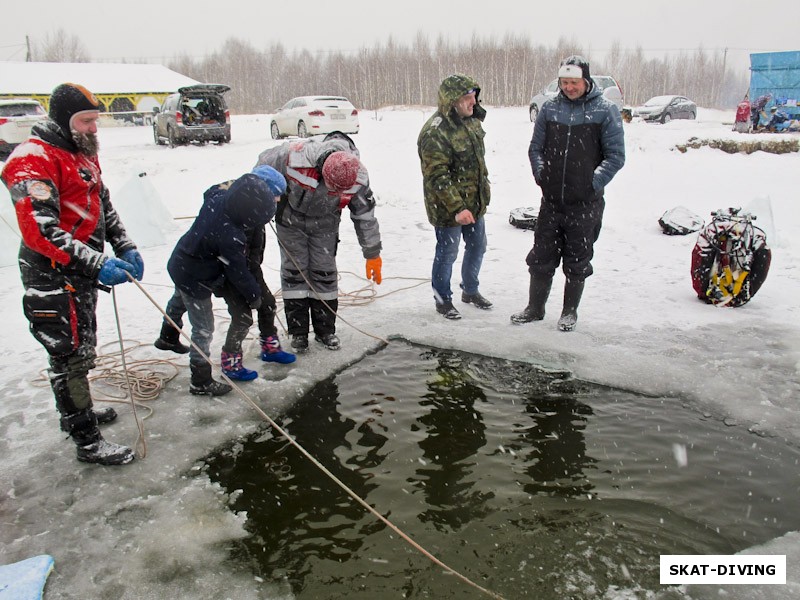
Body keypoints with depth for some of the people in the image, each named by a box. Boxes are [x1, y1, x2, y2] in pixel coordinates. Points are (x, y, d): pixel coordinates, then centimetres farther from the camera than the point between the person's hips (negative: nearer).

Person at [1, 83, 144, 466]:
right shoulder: (34, 161, -19)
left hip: (82, 271, 9)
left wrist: (125, 248, 5)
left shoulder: (84, 155, 12)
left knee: (81, 349, 22)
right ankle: (87, 441, 9)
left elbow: (104, 206, 19)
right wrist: (97, 264, -33)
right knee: (70, 355, -1)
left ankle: (76, 411, 42)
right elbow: (39, 231, -28)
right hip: (52, 276, -9)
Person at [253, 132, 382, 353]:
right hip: (291, 218, -1)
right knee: (294, 270, 1)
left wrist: (372, 254, -5)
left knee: (325, 272, 1)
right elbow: (264, 162, -15)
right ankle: (298, 332, 12)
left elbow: (365, 216, -12)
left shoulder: (358, 177, -28)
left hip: (325, 224, 1)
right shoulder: (294, 156, -37)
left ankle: (325, 330, 16)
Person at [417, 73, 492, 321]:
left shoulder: (471, 121, 6)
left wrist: (482, 194, 22)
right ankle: (443, 300, 24)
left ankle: (470, 290, 40)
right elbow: (437, 177, -26)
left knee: (477, 247, 19)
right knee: (447, 253, 4)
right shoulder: (435, 132, -23)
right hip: (448, 208, -9)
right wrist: (456, 208, -28)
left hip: (474, 203, 9)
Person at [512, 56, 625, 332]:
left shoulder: (605, 110, -5)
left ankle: (570, 311, 27)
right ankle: (535, 307, 26)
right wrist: (540, 174, 0)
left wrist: (594, 183, -12)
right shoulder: (550, 108, 4)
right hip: (551, 200, 3)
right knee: (541, 257, 10)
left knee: (577, 261, 10)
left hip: (585, 204, -3)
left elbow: (616, 155, -4)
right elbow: (535, 147, 13)